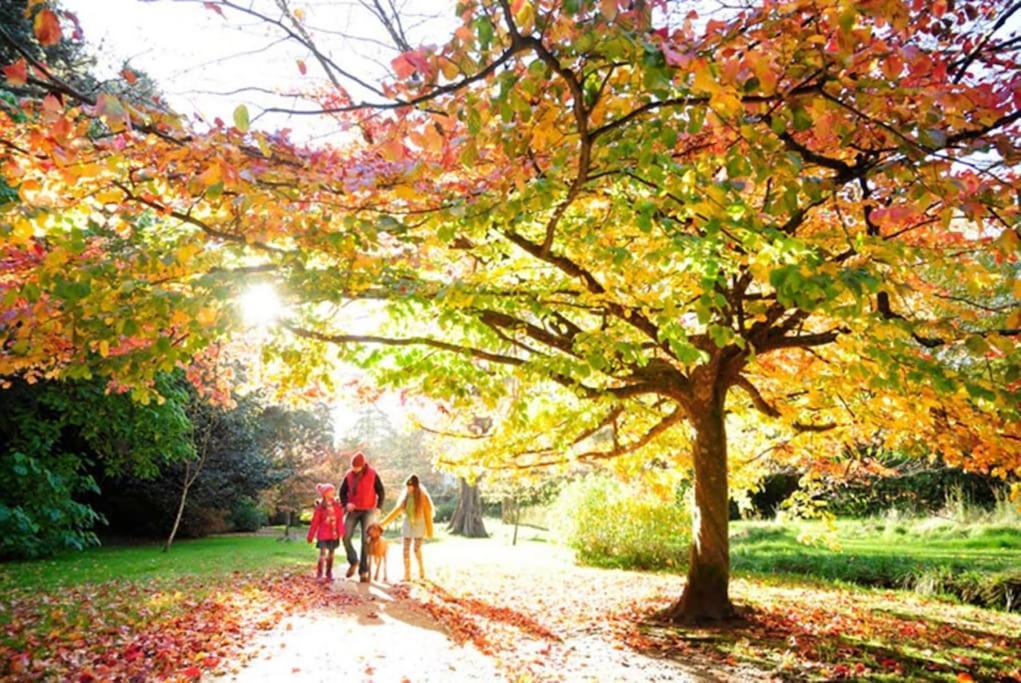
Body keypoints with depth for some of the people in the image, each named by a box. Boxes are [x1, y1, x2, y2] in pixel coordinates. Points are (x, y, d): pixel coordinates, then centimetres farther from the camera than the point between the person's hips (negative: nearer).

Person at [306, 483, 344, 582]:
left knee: (331, 554, 12)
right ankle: (319, 574, 1)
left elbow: (340, 521, 1)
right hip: (323, 534, -3)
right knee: (323, 553, -9)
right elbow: (315, 522, -3)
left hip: (334, 535, 3)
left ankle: (329, 574, 24)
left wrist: (341, 533, -5)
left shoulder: (337, 506, -2)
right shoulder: (320, 507, -9)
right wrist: (311, 536, 0)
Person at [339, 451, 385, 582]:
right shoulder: (349, 475, -2)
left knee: (366, 540, -7)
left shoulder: (372, 475, -9)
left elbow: (381, 492, -2)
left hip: (368, 511, -3)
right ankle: (353, 561, 17)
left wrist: (378, 508, -12)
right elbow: (342, 491, 8)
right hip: (352, 511, 3)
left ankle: (363, 571, -1)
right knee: (346, 537, -8)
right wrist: (346, 504, -10)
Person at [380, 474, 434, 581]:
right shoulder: (405, 496, 3)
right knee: (406, 550, -1)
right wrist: (384, 522, 6)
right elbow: (396, 510, 9)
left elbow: (427, 514, -7)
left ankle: (421, 570, 16)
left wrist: (429, 530, -8)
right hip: (407, 524, 4)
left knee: (417, 549, -7)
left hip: (419, 525, -4)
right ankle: (407, 575, 4)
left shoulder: (422, 497, -10)